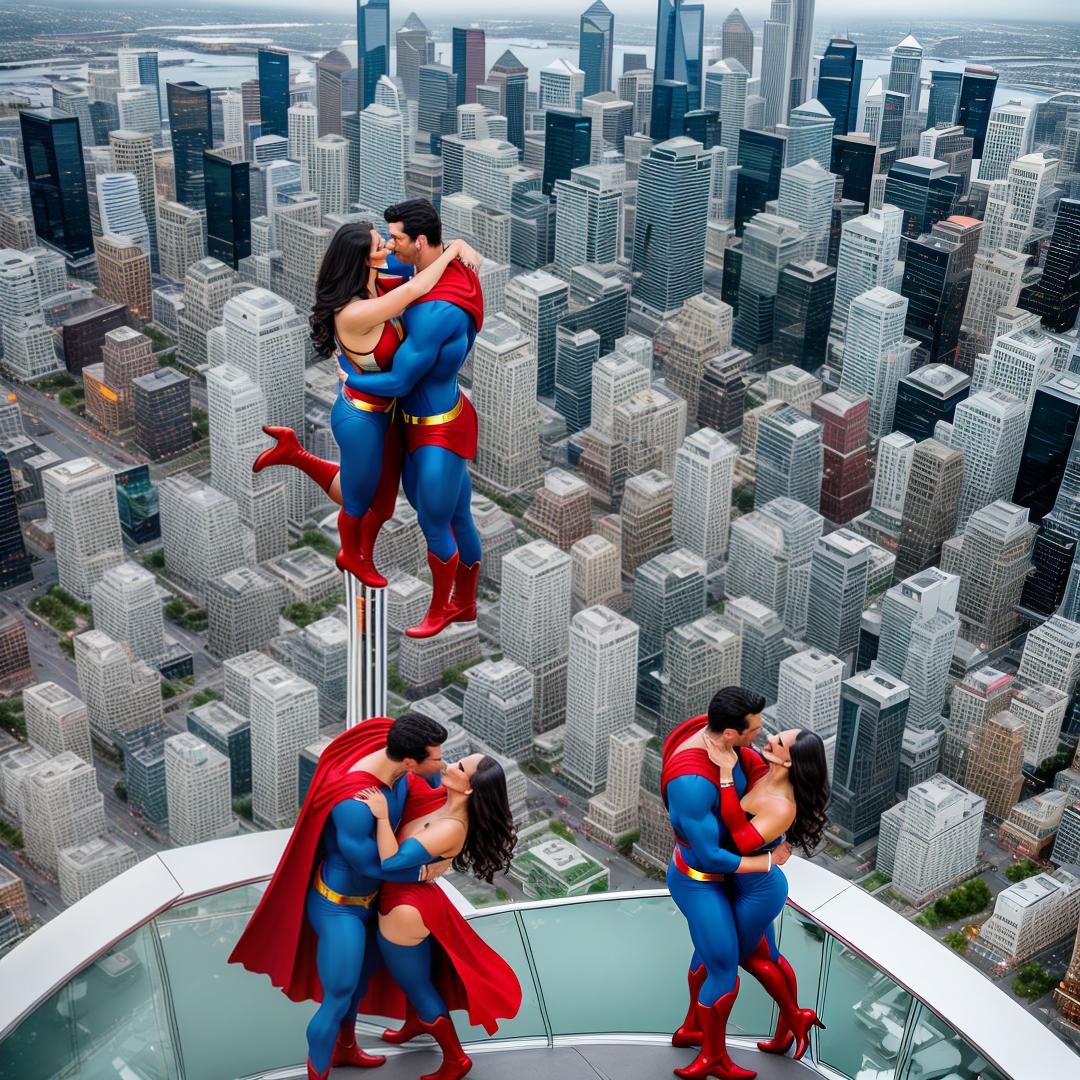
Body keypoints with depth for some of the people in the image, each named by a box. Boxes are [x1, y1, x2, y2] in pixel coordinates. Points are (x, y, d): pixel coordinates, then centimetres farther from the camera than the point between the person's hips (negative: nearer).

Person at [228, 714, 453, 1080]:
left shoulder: (394, 755, -19)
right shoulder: (353, 804, -41)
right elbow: (370, 863, -24)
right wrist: (422, 871, -12)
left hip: (365, 894, 9)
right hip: (339, 906, -9)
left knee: (366, 967, 30)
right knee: (338, 1002, 5)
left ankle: (345, 1048, 55)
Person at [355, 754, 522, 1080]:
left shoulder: (452, 828, -35)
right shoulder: (440, 795, -11)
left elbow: (392, 861, -38)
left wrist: (381, 815, -40)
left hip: (404, 912, -8)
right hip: (407, 899, 8)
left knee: (418, 984, 13)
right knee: (413, 973, 32)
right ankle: (415, 1022, 60)